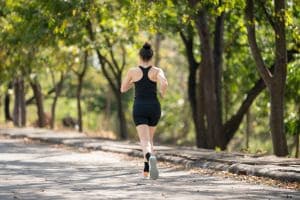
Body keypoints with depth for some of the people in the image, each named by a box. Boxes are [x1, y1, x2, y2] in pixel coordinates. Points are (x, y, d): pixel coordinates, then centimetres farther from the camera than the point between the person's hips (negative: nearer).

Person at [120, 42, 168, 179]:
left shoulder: (132, 71, 1)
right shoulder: (157, 71, -1)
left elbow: (123, 89, 12)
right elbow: (164, 83, -22)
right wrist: (162, 93, 1)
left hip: (139, 109, -2)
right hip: (154, 108, 2)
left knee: (145, 142, -15)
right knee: (149, 137, 26)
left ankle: (151, 158, -48)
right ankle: (146, 169, 26)